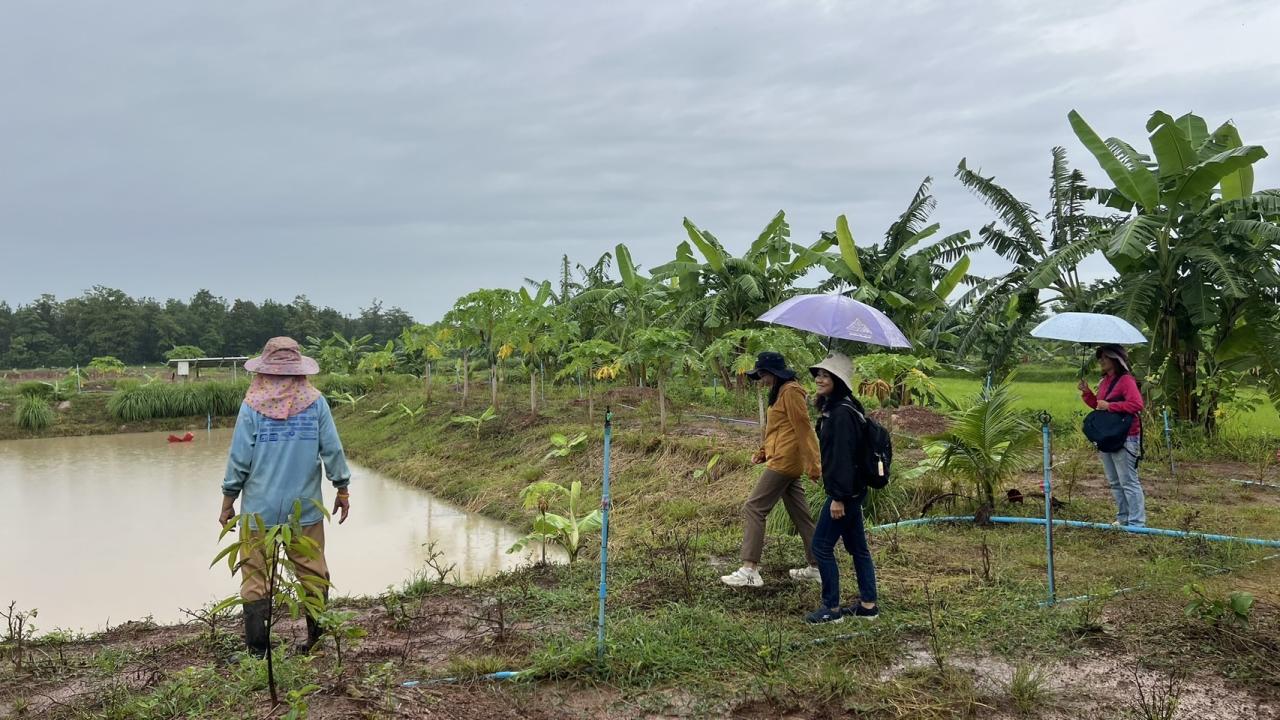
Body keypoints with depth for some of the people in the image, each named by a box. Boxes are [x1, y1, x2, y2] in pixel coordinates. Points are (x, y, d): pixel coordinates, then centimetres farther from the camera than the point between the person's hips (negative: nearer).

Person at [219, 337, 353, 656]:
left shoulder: (252, 405, -6)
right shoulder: (315, 402, -3)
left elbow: (239, 458, -4)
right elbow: (333, 450, -1)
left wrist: (228, 502, 6)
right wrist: (343, 490, 12)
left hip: (260, 510, -1)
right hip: (305, 509, 1)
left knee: (255, 578, 7)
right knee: (313, 574, 12)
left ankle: (257, 648, 8)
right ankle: (316, 640, 17)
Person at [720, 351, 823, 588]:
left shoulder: (790, 392, -13)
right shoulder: (781, 393, 18)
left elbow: (803, 429, -18)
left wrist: (813, 465, -21)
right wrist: (764, 452, 10)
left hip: (784, 463, -10)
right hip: (785, 463, 10)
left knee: (753, 509, -10)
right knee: (800, 515, 13)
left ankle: (749, 570, -12)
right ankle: (816, 567, 19)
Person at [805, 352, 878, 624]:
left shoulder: (842, 413, -20)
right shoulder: (832, 408, 12)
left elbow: (842, 457, -23)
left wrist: (838, 497, -22)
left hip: (845, 492, -10)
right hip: (851, 490, 10)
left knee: (821, 546, -2)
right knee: (857, 547, 15)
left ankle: (832, 609, 7)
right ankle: (868, 605, 23)